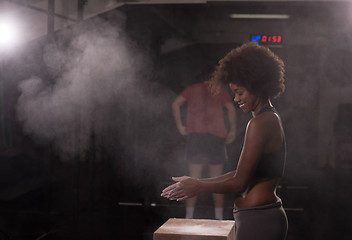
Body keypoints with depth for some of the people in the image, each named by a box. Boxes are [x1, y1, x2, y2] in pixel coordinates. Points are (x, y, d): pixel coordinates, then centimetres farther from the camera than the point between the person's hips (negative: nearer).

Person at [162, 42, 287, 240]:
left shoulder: (259, 124, -17)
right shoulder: (272, 119, 14)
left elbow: (239, 183, -18)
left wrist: (199, 186, -5)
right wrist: (200, 183, 16)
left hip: (257, 222, -10)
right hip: (271, 217, 10)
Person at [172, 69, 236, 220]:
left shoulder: (192, 89, 17)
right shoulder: (221, 91, 14)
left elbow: (176, 104, 4)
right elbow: (231, 109, -1)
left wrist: (180, 126, 5)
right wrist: (232, 131, 6)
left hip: (195, 134, 1)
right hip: (217, 135, -1)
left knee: (194, 179, 2)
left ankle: (189, 216, -1)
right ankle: (219, 217, 6)